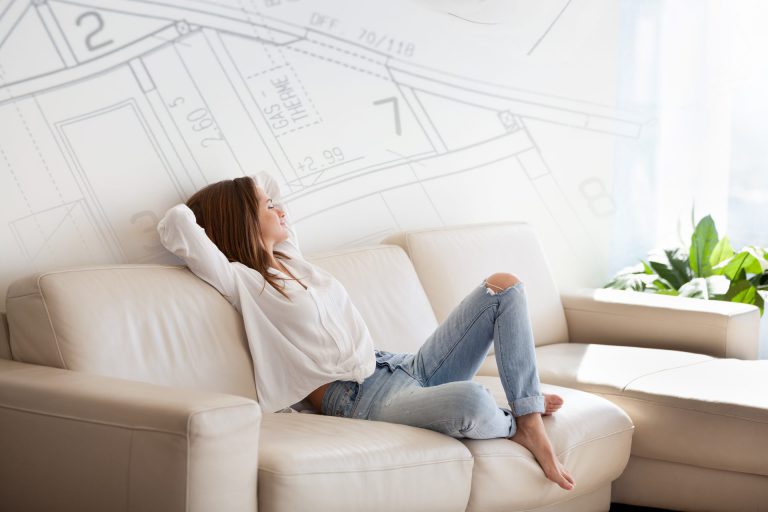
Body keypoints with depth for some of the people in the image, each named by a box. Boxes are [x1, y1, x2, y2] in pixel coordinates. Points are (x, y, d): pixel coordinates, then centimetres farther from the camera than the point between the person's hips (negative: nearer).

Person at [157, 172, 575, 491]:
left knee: (504, 286, -2)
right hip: (360, 398, -9)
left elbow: (263, 185, 40)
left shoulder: (290, 260, 21)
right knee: (472, 401, -38)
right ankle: (511, 425, 1)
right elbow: (175, 225, -16)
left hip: (405, 368, 9)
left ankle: (532, 427, -8)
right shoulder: (241, 282, -3)